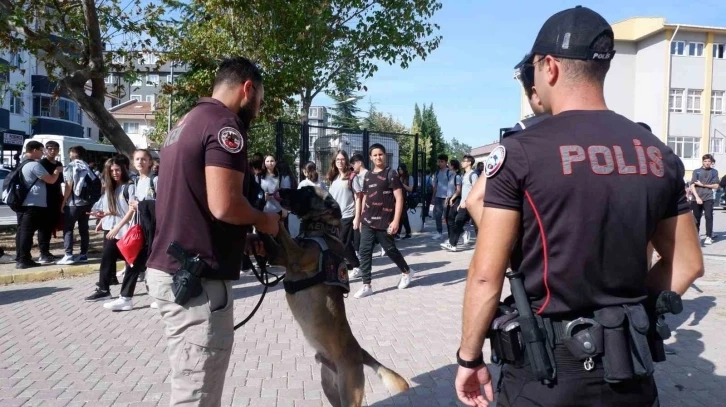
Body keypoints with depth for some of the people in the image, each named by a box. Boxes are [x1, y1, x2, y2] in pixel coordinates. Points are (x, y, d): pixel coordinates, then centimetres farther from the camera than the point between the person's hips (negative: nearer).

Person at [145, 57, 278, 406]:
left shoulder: (185, 123, 17)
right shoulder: (225, 124, -13)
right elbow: (224, 205, -24)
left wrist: (241, 238, 18)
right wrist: (262, 221, -5)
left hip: (168, 268, 10)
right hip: (196, 278, -10)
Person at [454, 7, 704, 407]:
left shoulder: (520, 152, -15)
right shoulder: (659, 154, 2)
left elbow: (486, 276, -15)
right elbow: (687, 264, 9)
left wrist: (469, 358, -3)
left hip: (545, 370, -4)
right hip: (628, 369, 5)